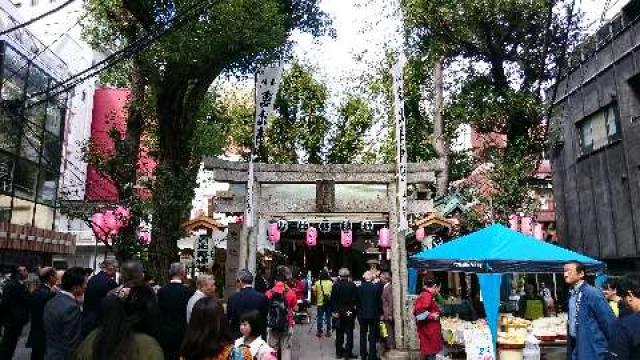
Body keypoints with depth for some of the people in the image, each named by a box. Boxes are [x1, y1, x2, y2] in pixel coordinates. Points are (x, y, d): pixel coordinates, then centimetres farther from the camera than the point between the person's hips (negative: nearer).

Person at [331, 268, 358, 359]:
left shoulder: (336, 285, -9)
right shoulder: (352, 285, -12)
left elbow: (332, 299, -6)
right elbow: (356, 299, -10)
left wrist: (334, 310, 1)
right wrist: (352, 307, 5)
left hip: (338, 312, 2)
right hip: (349, 312, -1)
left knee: (339, 333, 13)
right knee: (349, 333, 7)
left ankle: (339, 352, 19)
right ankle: (348, 353, 7)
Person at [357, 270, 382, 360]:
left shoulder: (360, 287, -6)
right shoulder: (377, 287, -10)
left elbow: (358, 301, -1)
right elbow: (379, 301, -5)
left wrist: (358, 313, 10)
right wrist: (380, 313, 4)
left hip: (362, 314, 1)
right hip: (373, 314, -1)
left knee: (363, 334, 14)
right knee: (373, 335, 7)